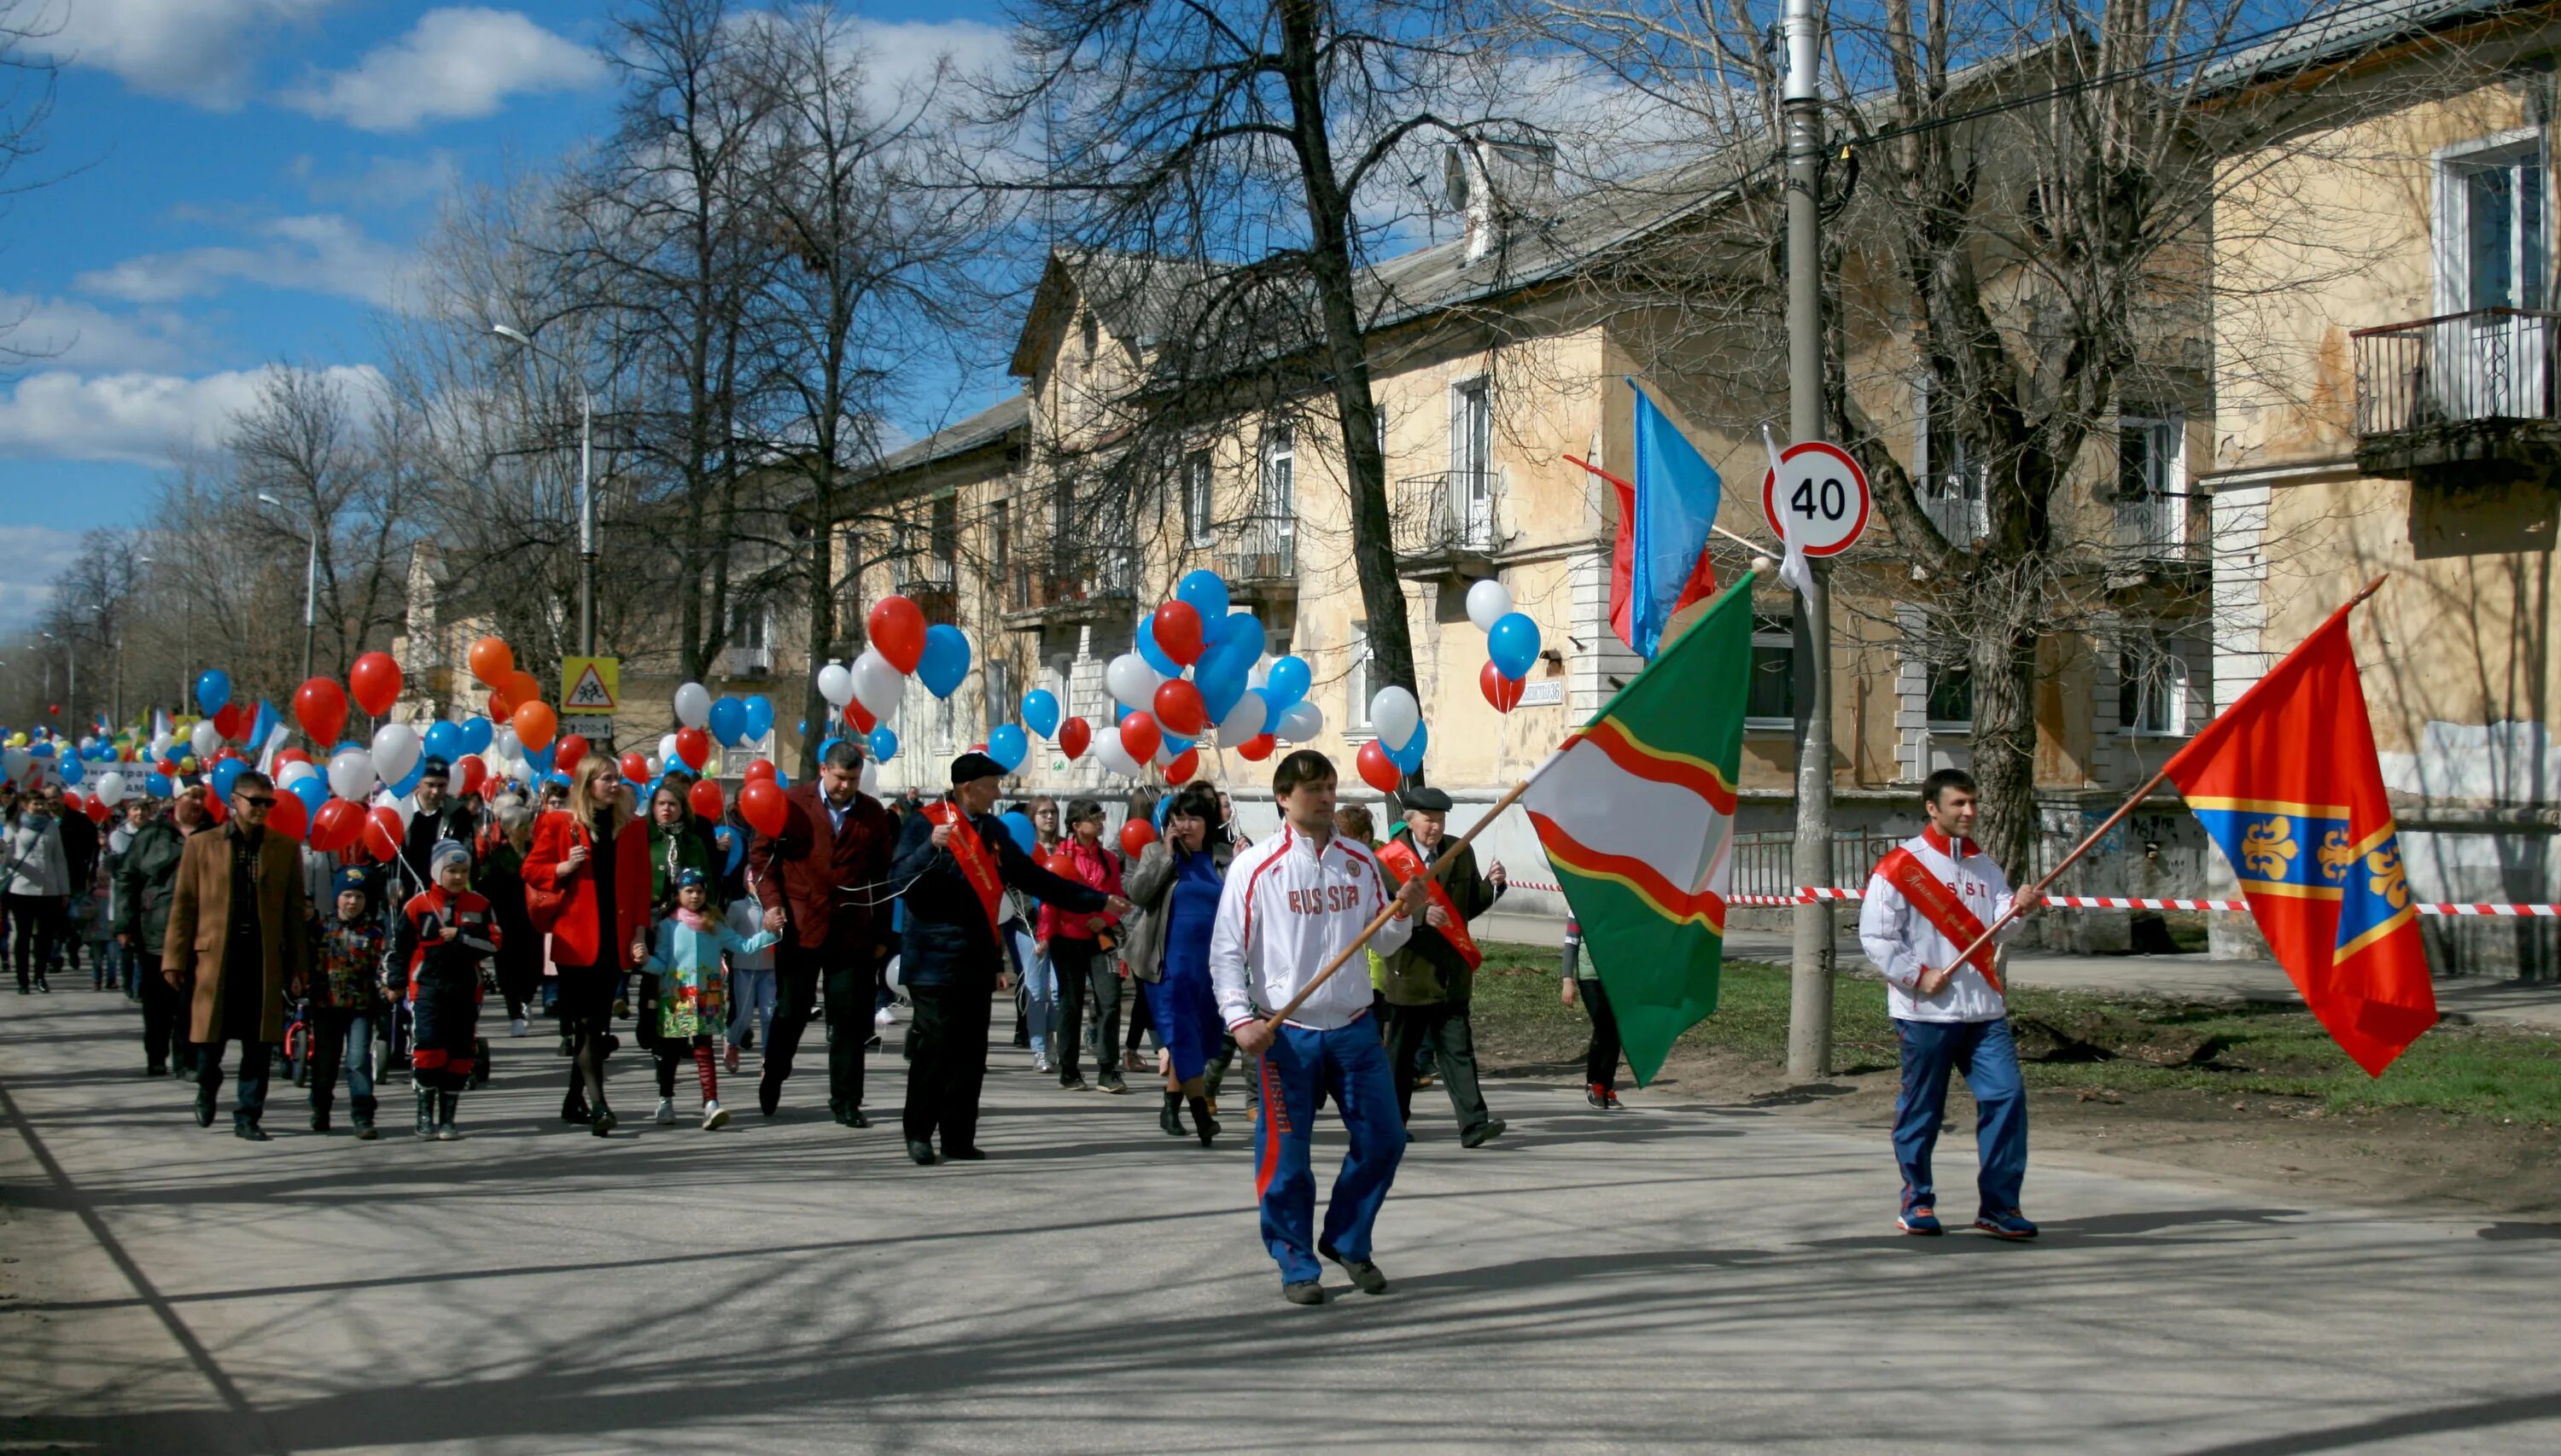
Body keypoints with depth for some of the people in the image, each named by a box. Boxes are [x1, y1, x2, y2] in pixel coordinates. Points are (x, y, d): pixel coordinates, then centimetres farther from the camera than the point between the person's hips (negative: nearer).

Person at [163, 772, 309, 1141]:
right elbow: (183, 905, 4)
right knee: (210, 1037, 4)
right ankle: (207, 1089, 34)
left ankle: (248, 1116, 12)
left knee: (259, 1044, 2)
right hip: (214, 957, -1)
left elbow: (295, 909, 8)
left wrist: (298, 963, 5)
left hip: (265, 959, 1)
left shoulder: (286, 849, 8)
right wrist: (175, 959, -1)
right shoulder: (202, 845, 5)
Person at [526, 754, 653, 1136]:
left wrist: (640, 930, 2)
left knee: (598, 1023, 8)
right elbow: (532, 870, 5)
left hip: (616, 939, 4)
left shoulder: (632, 827, 11)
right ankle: (596, 1104, -19)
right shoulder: (560, 824, 2)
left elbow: (641, 883, 10)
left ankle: (575, 1102, 19)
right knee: (587, 1025, -11)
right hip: (576, 939, -4)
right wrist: (564, 868, -14)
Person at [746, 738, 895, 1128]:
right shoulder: (791, 803, 1)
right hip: (800, 928, -1)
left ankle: (846, 1102, 10)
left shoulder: (873, 813, 7)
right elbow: (761, 851, 4)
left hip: (853, 932, 2)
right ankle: (772, 1080, 30)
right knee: (791, 1011, 8)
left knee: (850, 1021, 2)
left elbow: (883, 873, 10)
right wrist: (771, 902, -7)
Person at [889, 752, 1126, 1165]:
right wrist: (931, 847, -33)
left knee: (970, 1051, 5)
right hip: (936, 957, -6)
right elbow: (901, 880, -15)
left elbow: (1036, 879, 21)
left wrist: (1098, 901, 19)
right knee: (935, 1046, -6)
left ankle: (959, 1139, 11)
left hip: (976, 959, 6)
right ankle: (918, 1133, 6)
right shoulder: (927, 823, -5)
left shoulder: (993, 831, 16)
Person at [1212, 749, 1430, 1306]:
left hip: (1353, 1028, 4)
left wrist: (1403, 914, -7)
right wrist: (1240, 1019, -15)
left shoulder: (1360, 861, 8)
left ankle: (1346, 1241, 26)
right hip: (1286, 1032, -4)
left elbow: (1384, 943, 14)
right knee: (1286, 1155, 0)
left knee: (1382, 1138, 5)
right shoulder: (1255, 867, -5)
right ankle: (1297, 1265, 16)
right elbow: (1227, 951, -5)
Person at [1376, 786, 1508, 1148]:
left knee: (1458, 1050, -4)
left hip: (1452, 975, 3)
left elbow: (1470, 907, 16)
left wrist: (1492, 885, -2)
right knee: (1401, 1051, 10)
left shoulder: (1460, 853, 10)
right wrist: (1419, 917, -25)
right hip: (1409, 973, -3)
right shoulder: (1388, 860, -6)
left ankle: (1473, 1124, -11)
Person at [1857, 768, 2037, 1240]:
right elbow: (1875, 937, -8)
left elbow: (1999, 927, 5)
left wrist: (2016, 909, -15)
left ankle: (1998, 1204, 2)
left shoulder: (1984, 866, 14)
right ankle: (1917, 1202, 19)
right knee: (1921, 1108, 3)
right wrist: (1917, 975, -13)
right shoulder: (1901, 866, -4)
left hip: (1983, 1010, 5)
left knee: (2006, 1095, -5)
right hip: (1925, 1012, -5)